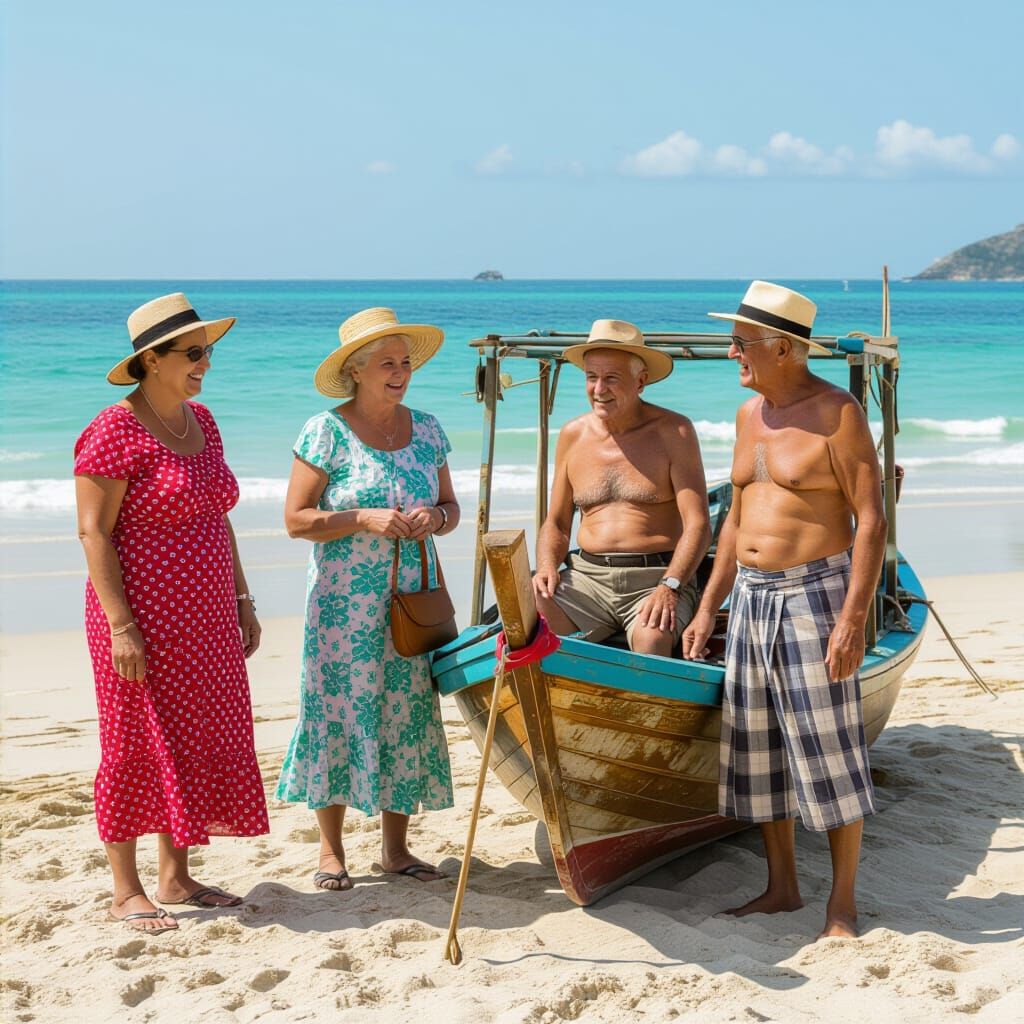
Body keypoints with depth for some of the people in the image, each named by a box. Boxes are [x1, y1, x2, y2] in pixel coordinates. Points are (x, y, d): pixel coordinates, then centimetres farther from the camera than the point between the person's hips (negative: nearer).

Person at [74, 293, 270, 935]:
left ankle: (175, 877, 25)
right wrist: (121, 626, -20)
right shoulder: (115, 432, -13)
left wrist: (242, 600, 14)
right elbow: (93, 532, -15)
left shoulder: (201, 421, 11)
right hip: (144, 620, -8)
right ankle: (127, 892, 14)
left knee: (198, 744, 12)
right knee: (137, 748, 1)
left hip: (205, 620, 8)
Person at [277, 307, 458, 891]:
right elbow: (296, 519, -8)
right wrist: (366, 519, -19)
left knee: (408, 713, 5)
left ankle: (396, 847, 17)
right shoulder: (327, 432, -6)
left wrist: (435, 519, -8)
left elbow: (451, 507, 15)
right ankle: (331, 850, 12)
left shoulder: (426, 430, 9)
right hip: (344, 603, -4)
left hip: (412, 599, 4)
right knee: (340, 711, -1)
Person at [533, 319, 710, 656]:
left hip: (657, 576, -3)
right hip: (587, 576, 4)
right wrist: (547, 567, -4)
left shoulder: (673, 431, 0)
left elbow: (698, 525, -6)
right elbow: (556, 524, 18)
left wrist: (670, 586, -21)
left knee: (651, 640, -36)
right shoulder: (573, 435, 12)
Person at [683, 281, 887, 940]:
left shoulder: (837, 413, -10)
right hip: (751, 598, 8)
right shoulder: (750, 416, 12)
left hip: (813, 595, -7)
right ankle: (783, 887, 24)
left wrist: (854, 618, -20)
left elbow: (871, 520, -13)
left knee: (828, 749, -3)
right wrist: (708, 609, 16)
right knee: (756, 748, 10)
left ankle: (843, 903, 8)